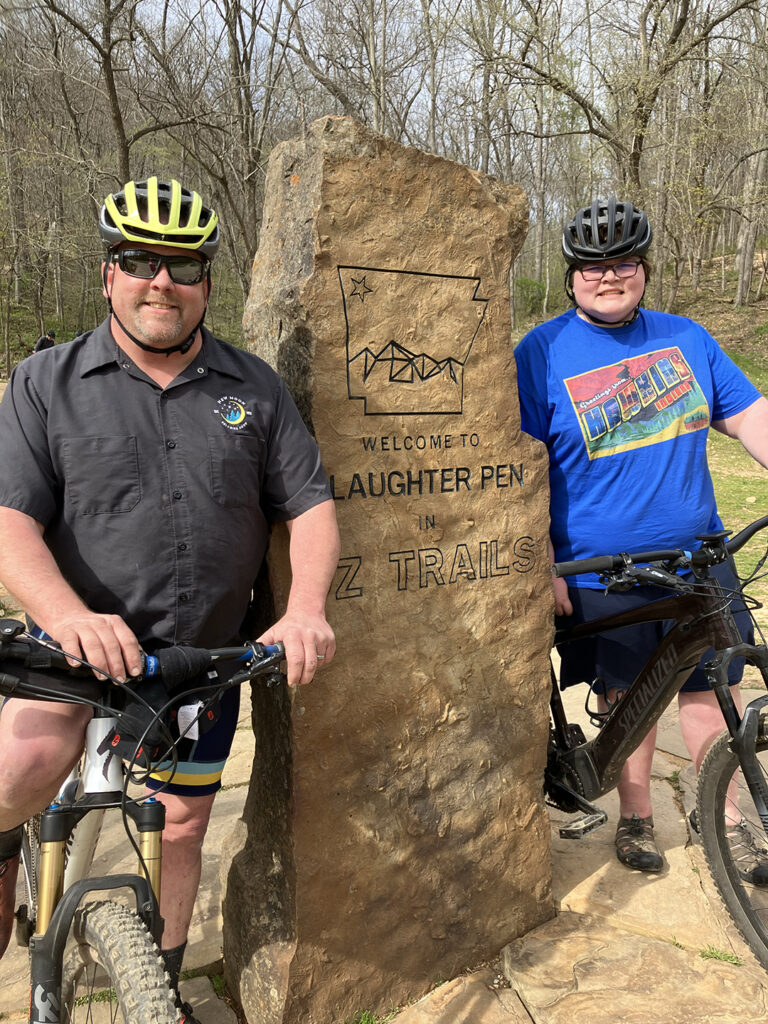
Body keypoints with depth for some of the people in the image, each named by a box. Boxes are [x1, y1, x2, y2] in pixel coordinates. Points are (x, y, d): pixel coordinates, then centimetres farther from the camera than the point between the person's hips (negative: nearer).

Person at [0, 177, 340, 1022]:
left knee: (179, 828, 14)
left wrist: (306, 609, -18)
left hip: (206, 658, 2)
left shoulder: (254, 388, 3)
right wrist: (69, 615, -31)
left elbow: (309, 505, 0)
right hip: (80, 644, -2)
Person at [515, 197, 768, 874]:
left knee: (712, 689, 11)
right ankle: (636, 816, 33)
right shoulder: (542, 352, -5)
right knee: (625, 697, 10)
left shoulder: (687, 338, 7)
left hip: (699, 559, 4)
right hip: (602, 572, -3)